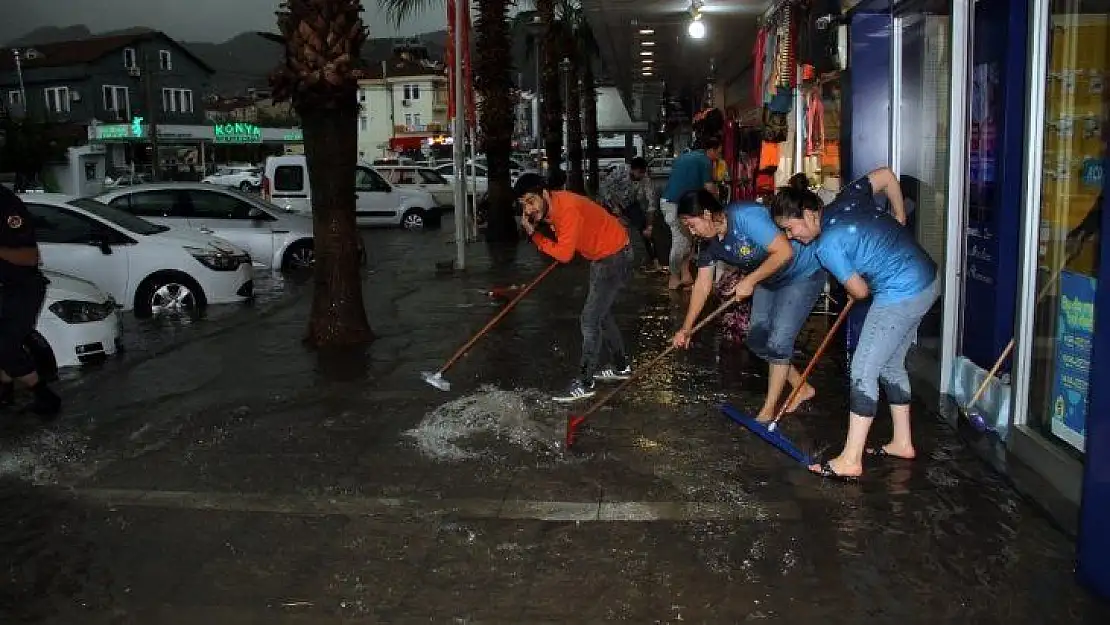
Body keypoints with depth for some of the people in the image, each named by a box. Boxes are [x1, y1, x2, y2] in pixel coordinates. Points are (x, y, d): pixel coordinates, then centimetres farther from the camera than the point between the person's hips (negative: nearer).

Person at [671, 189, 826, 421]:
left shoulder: (745, 216, -33)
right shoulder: (709, 242, -8)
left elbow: (785, 252, -34)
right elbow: (702, 285, -1)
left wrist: (750, 281, -28)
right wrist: (686, 328, -2)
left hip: (803, 275, -8)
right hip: (769, 280, 8)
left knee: (777, 343, -11)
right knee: (757, 341, 8)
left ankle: (768, 412, 3)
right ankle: (802, 388, 26)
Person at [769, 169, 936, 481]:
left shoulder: (827, 245, -18)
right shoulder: (846, 199, 4)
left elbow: (859, 291, -12)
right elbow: (886, 175, 16)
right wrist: (899, 219, 24)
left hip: (900, 295, -10)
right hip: (927, 280, 10)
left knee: (863, 371, -7)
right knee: (891, 365, 20)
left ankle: (850, 460, -5)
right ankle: (902, 442, 30)